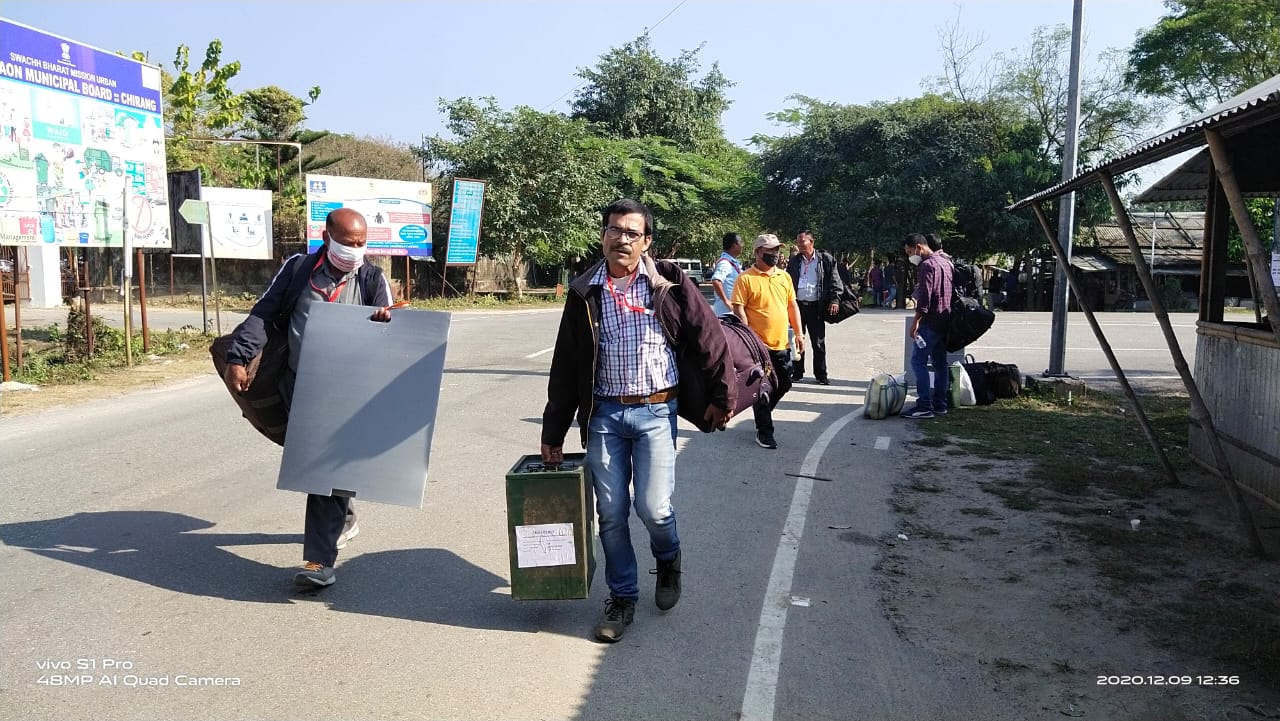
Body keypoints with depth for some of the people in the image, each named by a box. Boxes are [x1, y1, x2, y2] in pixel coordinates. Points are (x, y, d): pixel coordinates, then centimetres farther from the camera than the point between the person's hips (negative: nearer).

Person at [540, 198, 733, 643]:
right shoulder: (585, 293, 4)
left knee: (654, 507, -7)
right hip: (604, 414, 3)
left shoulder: (668, 283, -3)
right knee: (611, 513, 6)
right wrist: (553, 432, 9)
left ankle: (668, 559, 29)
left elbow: (709, 338, 1)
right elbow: (565, 366, 8)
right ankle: (622, 598, 25)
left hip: (655, 411, -2)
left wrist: (722, 396, 2)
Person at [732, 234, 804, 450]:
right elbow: (739, 310, -12)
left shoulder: (784, 277, 11)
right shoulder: (746, 278, -8)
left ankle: (762, 413, 37)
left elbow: (792, 305, 16)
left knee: (784, 384, 14)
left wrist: (798, 333, 11)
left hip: (781, 344, 6)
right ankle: (764, 431, 13)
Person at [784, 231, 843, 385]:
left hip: (816, 306, -3)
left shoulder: (825, 259, 1)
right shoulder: (794, 260, 9)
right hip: (797, 304, 3)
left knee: (818, 343, 2)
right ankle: (797, 372, 18)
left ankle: (821, 375, 11)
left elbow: (835, 281, 1)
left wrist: (834, 300, -10)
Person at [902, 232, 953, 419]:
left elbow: (924, 296, -20)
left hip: (930, 321, -10)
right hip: (945, 320, 10)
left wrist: (916, 320, -22)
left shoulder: (927, 265, -12)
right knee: (940, 363, 11)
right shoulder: (944, 262, 19)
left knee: (919, 361, -10)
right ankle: (940, 404, 15)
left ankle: (924, 406, -15)